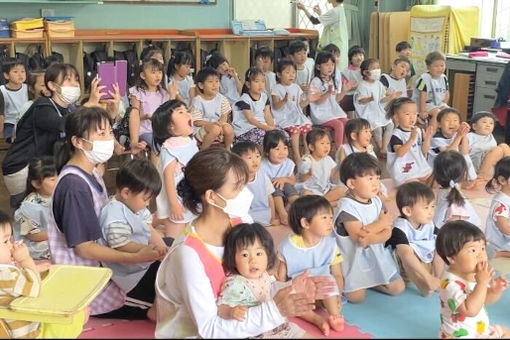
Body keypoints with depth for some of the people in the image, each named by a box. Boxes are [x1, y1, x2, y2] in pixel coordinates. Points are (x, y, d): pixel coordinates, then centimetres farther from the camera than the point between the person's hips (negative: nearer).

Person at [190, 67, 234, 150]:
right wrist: (212, 123, -23)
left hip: (218, 125, 4)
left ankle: (228, 149, 1)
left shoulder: (221, 98, 2)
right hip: (201, 128, -4)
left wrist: (220, 123, -18)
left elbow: (224, 116, 5)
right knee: (215, 129, -34)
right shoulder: (197, 100, -12)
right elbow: (196, 122, -12)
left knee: (228, 128, -26)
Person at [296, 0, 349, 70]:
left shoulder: (334, 11, -18)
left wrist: (304, 9, -6)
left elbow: (315, 21, -15)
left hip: (335, 47, -10)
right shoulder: (340, 10, 11)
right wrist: (320, 14, 23)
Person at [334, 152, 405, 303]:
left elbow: (388, 232, -4)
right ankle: (342, 283, 17)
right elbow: (358, 234, -27)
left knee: (398, 288, 5)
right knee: (356, 297, -13)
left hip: (378, 255, 6)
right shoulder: (346, 206, -20)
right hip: (354, 258, -6)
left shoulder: (377, 202, 1)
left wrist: (371, 238, -27)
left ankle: (370, 281, 25)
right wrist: (382, 223, -13)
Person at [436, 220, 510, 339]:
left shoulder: (475, 275, -2)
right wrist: (482, 283, -36)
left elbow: (485, 299, 13)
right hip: (458, 335, -10)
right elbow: (470, 310, -39)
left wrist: (496, 291, -10)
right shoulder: (450, 284, -29)